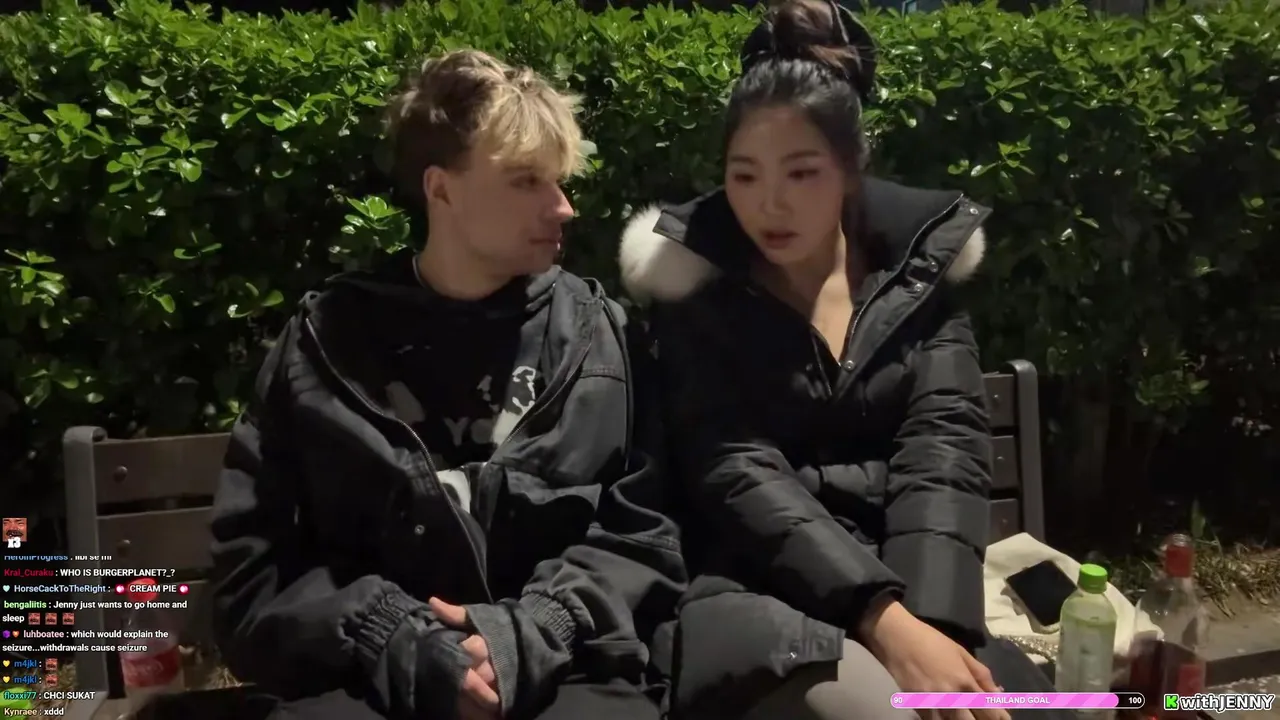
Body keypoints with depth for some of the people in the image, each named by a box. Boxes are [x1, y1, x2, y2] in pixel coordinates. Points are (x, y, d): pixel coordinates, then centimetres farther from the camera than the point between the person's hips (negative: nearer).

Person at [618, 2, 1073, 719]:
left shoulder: (921, 265, 7)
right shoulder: (694, 283, 0)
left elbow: (945, 443, -4)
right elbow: (735, 470, -12)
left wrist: (930, 621, -22)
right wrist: (887, 623, -24)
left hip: (913, 582, 3)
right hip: (753, 587, -3)